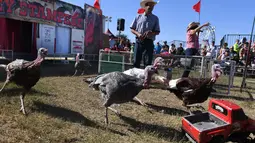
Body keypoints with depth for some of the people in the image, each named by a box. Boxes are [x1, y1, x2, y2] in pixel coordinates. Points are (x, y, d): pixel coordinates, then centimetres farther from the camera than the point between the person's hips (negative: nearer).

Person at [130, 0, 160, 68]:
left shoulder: (155, 18, 11)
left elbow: (157, 32, 8)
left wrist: (151, 33, -14)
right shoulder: (138, 16, 12)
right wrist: (138, 34, -10)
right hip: (139, 41, 1)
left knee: (148, 62, -4)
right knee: (136, 61, 0)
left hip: (149, 42, 0)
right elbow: (132, 29, 10)